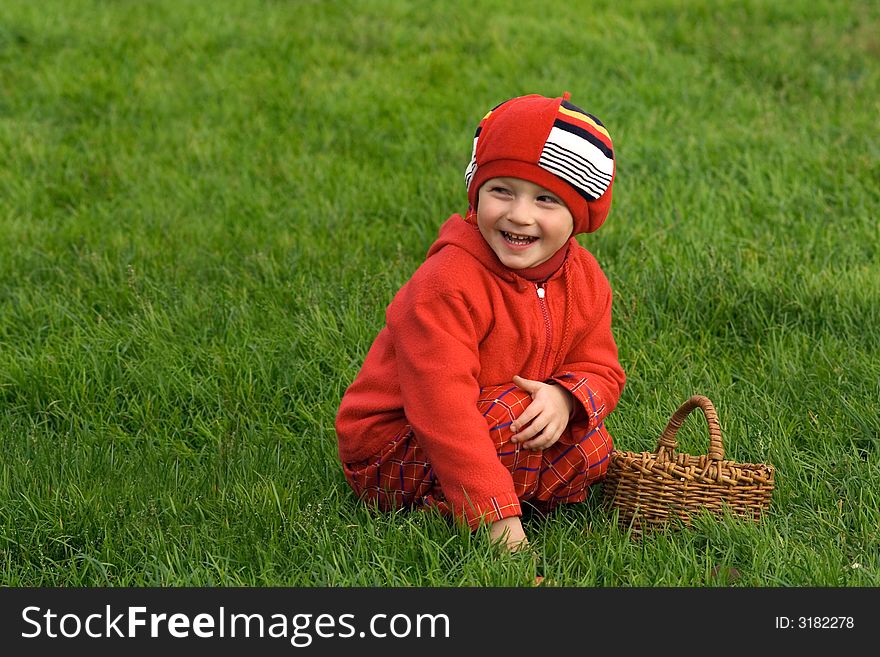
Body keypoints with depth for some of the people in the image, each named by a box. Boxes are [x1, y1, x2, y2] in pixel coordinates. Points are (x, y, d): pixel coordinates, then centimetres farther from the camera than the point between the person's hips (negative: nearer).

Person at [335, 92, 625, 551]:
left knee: (592, 451, -11)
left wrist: (565, 397, -25)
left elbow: (600, 370, 2)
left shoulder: (583, 279, -3)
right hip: (389, 453, -8)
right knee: (509, 413, -30)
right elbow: (443, 408, -34)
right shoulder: (445, 286, -28)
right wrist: (499, 518, -38)